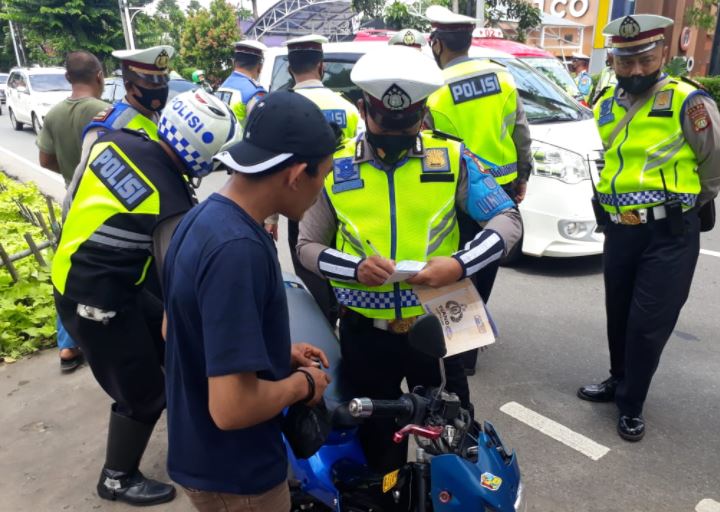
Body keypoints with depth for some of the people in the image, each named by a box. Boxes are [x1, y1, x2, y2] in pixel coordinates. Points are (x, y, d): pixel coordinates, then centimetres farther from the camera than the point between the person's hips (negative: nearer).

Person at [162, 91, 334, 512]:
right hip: (235, 475, -8)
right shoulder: (237, 248, -32)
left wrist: (279, 354, 6)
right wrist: (303, 383, -16)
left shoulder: (204, 217, -2)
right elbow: (231, 407, -33)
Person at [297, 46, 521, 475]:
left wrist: (461, 264, -24)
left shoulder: (451, 158, -4)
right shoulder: (335, 169, -3)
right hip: (365, 333, 1)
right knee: (378, 439, 20)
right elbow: (308, 246, 0)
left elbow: (507, 219, -5)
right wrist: (355, 268, -21)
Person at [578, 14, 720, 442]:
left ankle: (632, 405, 18)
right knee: (618, 315, 17)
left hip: (670, 234, -5)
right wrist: (618, 199, 15)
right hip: (619, 229, 6)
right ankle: (619, 380, 38)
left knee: (649, 324, 0)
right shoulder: (607, 104, 6)